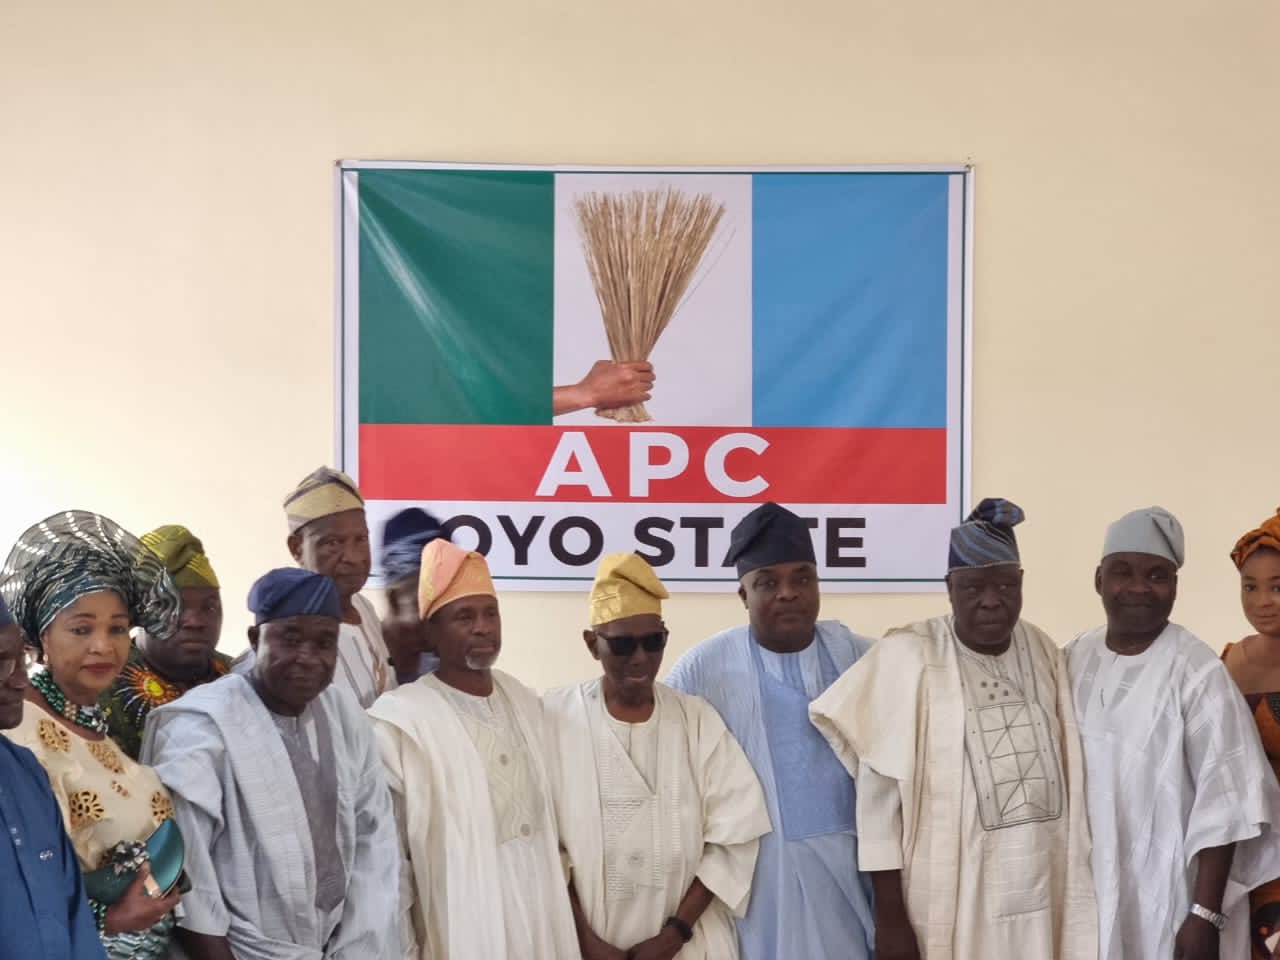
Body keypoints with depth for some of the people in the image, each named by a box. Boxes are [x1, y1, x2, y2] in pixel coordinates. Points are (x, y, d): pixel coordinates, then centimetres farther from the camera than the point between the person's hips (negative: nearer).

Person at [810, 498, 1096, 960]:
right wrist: (890, 917, -13)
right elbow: (879, 794, -10)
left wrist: (1074, 897, 7)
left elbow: (1068, 779, 9)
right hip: (949, 900, -4)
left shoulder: (1044, 654, 4)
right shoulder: (909, 658, -10)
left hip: (1039, 895, 4)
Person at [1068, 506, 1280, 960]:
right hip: (1083, 886, 5)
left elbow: (1225, 803, -16)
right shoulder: (1073, 659, 2)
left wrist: (1206, 914, -18)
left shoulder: (1196, 672, -15)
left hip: (1168, 900, -5)